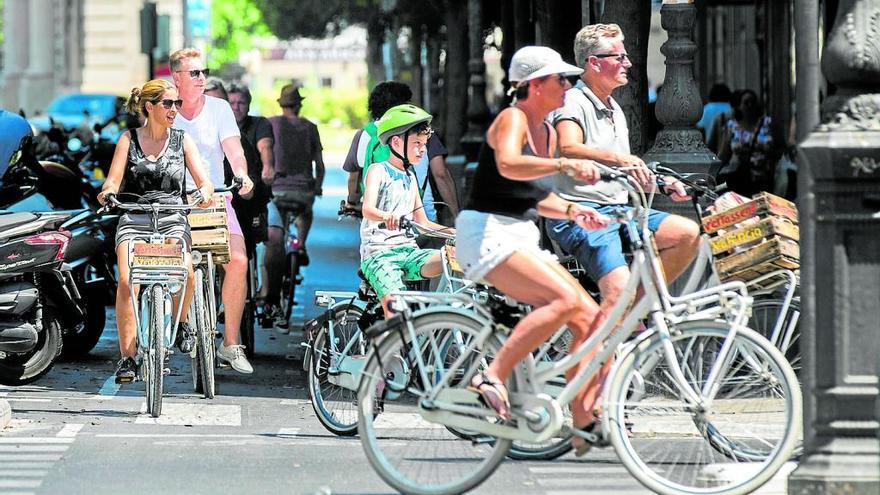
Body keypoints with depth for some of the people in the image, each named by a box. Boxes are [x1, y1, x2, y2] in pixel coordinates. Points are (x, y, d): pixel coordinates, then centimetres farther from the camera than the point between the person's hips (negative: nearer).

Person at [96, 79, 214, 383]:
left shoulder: (182, 140, 11)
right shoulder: (129, 139, 8)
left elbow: (204, 180, 3)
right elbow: (113, 179, 0)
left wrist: (205, 192, -21)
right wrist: (108, 192, -24)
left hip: (172, 220, 1)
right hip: (134, 220, -1)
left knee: (184, 270, -30)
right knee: (127, 281, -26)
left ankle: (180, 323, 1)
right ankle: (127, 357, -23)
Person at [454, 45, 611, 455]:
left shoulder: (547, 132, 16)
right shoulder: (512, 119, -10)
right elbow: (508, 165, -31)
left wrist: (571, 211, 7)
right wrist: (565, 164, -39)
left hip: (522, 237, 9)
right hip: (487, 233, -9)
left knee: (589, 318, -3)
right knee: (565, 300, -28)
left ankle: (584, 421, -2)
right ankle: (492, 376, -26)